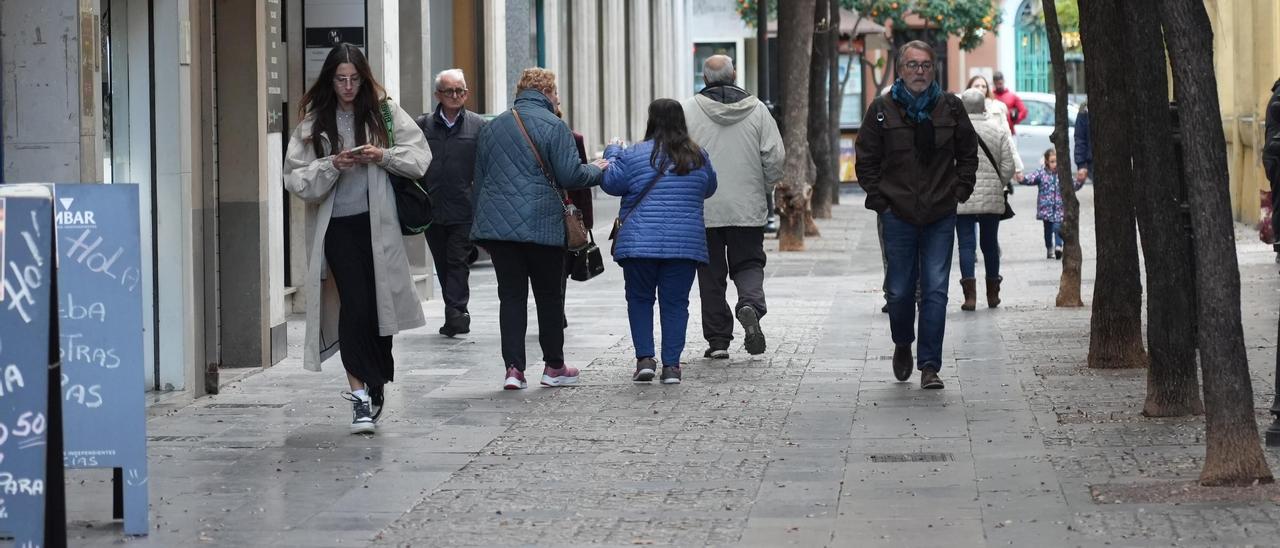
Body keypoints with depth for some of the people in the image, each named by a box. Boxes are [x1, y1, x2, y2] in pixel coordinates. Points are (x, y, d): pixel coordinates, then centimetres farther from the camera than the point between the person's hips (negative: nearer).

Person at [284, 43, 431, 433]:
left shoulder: (384, 112, 5)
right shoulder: (314, 122, 4)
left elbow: (420, 155, 4)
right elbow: (296, 178, 0)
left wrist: (384, 155, -11)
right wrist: (332, 165, -14)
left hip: (378, 223, 1)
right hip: (339, 225, -1)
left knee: (378, 305, 4)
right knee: (354, 303, -12)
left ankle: (373, 386, 21)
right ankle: (362, 390, -11)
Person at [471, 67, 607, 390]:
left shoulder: (492, 128, 14)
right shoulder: (553, 126, -5)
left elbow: (479, 180, 18)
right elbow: (570, 175, -11)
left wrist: (481, 227, 24)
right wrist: (596, 170, 9)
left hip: (498, 226, 4)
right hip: (542, 225, -4)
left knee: (511, 295, 4)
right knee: (549, 295, 8)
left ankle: (513, 368, -6)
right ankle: (554, 367, 14)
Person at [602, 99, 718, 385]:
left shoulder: (635, 155, -6)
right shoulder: (699, 157, 5)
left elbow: (610, 182, 2)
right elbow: (709, 189, 20)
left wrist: (612, 154, 17)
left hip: (640, 243, -2)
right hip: (685, 244, 2)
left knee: (640, 299, 12)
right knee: (675, 302, 7)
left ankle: (645, 358, 2)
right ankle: (671, 365, 4)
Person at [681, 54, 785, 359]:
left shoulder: (687, 111, -5)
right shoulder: (757, 110, 0)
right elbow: (775, 157, -2)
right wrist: (764, 191, 13)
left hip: (703, 209, -1)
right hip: (748, 208, 1)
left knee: (711, 275, 8)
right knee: (749, 264, 13)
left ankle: (717, 340, 8)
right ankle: (750, 304, -17)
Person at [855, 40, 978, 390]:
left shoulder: (951, 107, 4)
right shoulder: (882, 110, 1)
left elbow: (968, 154, 14)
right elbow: (866, 160, 7)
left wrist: (960, 192, 5)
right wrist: (879, 200, 0)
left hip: (941, 216, 0)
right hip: (898, 215, 0)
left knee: (935, 292, -5)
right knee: (900, 291, 5)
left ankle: (930, 366, -2)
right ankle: (902, 345, 33)